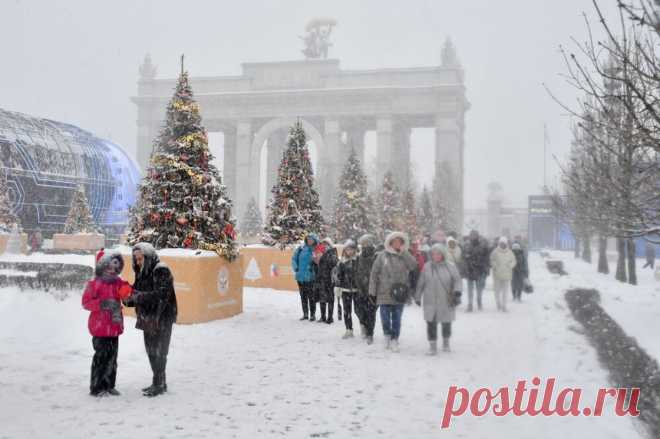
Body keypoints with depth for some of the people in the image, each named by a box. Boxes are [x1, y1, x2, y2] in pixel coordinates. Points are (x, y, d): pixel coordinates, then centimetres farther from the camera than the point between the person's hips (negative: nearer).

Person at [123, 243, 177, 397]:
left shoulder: (161, 271, -14)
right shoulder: (142, 272, 12)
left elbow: (160, 295, -24)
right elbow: (137, 292, 15)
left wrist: (137, 296, -25)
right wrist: (129, 298, -8)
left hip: (161, 319, -9)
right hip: (148, 319, 9)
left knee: (158, 352, -4)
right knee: (151, 351, 15)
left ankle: (159, 384, 5)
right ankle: (159, 383, 25)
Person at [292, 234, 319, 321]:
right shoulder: (301, 248, 6)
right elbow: (294, 258, 13)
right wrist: (296, 268, 3)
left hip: (310, 277, -4)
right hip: (300, 277, 4)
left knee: (311, 297, -3)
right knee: (303, 296, 12)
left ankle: (312, 314, 7)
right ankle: (305, 314, 22)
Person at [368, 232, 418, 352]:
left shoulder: (405, 256, 5)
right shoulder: (383, 256, 0)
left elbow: (413, 266, -13)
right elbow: (374, 273, 0)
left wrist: (403, 252, -12)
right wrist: (372, 291, -3)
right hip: (384, 293, -1)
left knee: (397, 319, 5)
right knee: (385, 318, 4)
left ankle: (394, 340, 16)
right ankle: (387, 336, 29)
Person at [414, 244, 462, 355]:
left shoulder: (450, 266, -2)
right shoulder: (427, 266, 1)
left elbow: (457, 280, -2)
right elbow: (421, 283, 6)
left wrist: (457, 290, -20)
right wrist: (418, 297, 9)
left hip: (446, 302, 0)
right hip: (430, 302, 0)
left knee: (446, 323, 13)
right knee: (431, 323, -2)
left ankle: (446, 341, 36)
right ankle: (432, 345, 9)